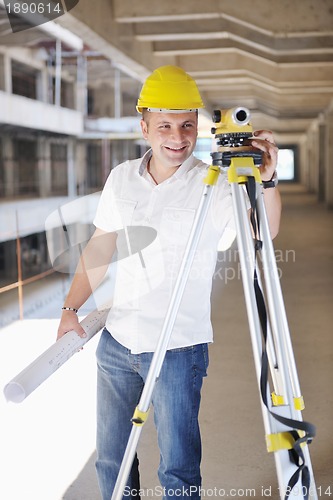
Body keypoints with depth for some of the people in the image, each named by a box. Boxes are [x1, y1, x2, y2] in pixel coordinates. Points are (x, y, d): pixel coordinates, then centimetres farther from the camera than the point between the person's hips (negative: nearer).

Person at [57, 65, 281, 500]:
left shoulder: (213, 185, -11)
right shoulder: (122, 178, 4)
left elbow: (263, 232, -27)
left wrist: (265, 180, -44)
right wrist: (71, 308, 7)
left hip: (179, 349, -4)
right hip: (117, 341, 5)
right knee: (110, 458, 17)